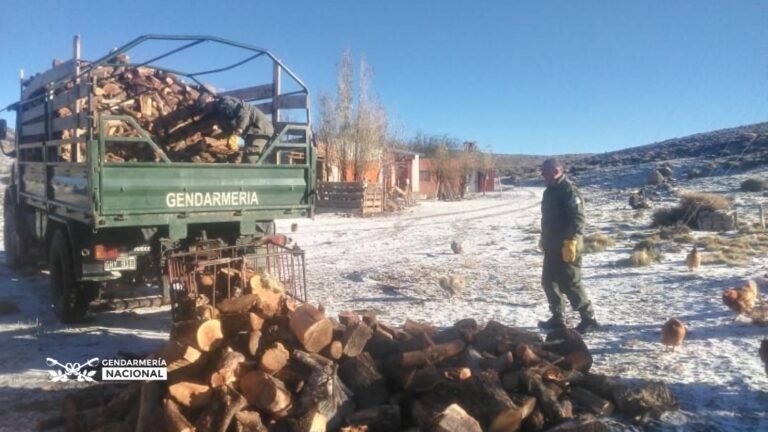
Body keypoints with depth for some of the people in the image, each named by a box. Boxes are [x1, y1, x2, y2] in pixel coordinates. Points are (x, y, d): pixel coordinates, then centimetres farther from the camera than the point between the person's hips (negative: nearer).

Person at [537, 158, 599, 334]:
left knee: (570, 283, -6)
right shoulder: (550, 191, 15)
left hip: (566, 247, -10)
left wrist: (570, 242, -25)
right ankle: (557, 318, 23)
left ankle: (588, 319, 4)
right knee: (549, 281, 13)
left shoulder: (568, 190, -15)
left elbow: (578, 218, -21)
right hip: (552, 247, 10)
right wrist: (545, 240, 23)